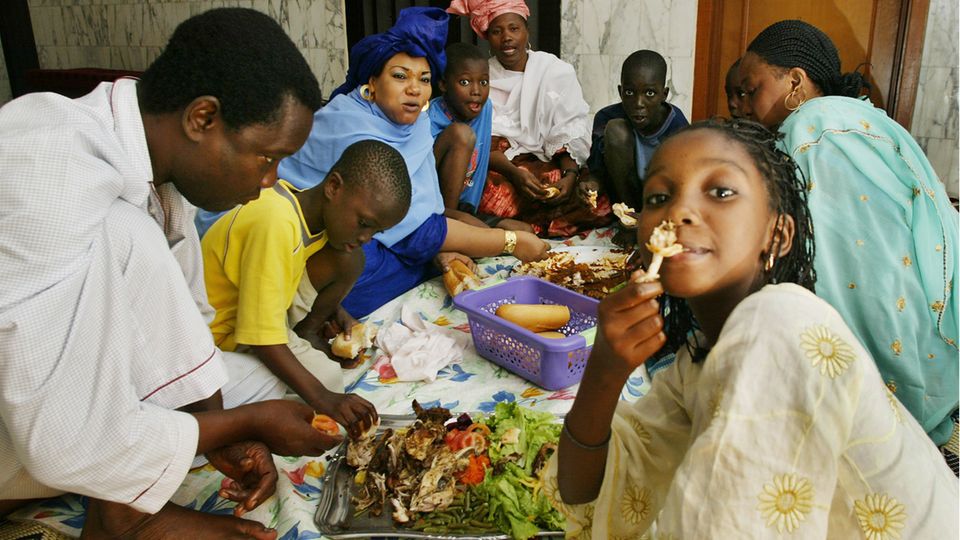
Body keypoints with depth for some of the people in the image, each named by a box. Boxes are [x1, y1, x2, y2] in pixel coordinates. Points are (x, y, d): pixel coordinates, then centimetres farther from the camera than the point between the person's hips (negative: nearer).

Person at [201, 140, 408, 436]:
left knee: (348, 260, -8)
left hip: (270, 302, 8)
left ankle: (306, 336, 6)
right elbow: (262, 336, -35)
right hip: (225, 327, -8)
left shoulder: (308, 204, -8)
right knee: (328, 376, -24)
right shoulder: (275, 225, -35)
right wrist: (323, 398, -39)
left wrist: (334, 311, 1)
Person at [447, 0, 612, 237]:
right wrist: (514, 173, -25)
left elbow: (571, 135, -2)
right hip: (498, 170, -2)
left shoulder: (557, 71, 4)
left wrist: (570, 175, -21)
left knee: (593, 198, -25)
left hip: (551, 167, 2)